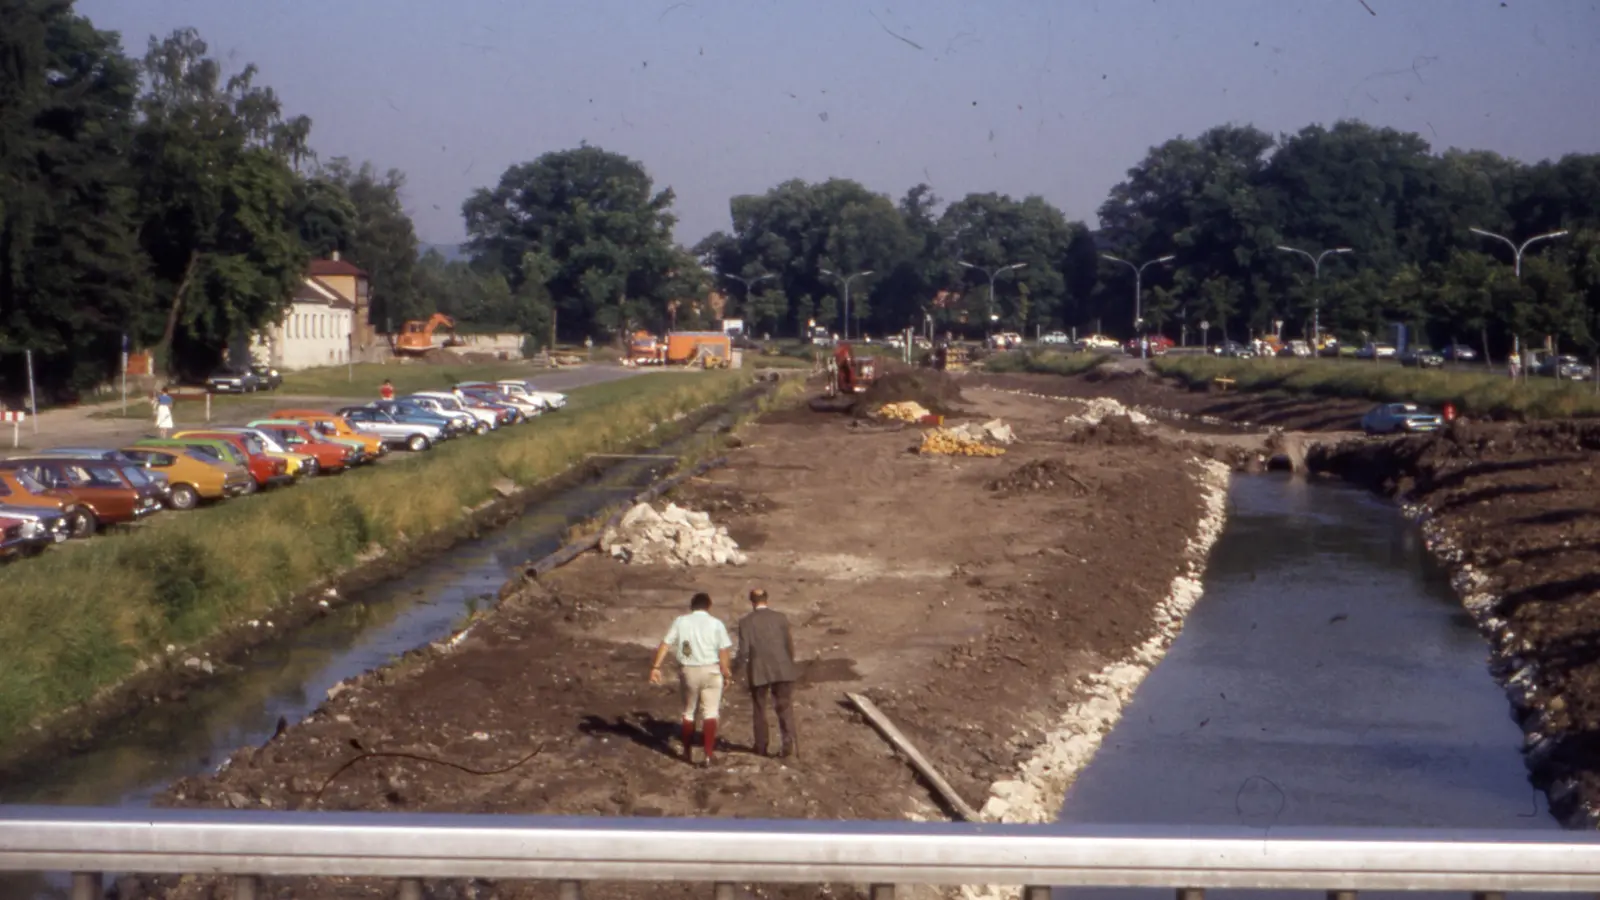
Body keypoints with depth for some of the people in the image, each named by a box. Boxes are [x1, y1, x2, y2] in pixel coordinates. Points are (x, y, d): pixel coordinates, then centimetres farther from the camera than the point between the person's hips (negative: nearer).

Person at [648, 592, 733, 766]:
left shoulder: (680, 622, 4)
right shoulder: (716, 624, -1)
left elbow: (665, 645, -3)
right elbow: (723, 652, -6)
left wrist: (655, 667, -3)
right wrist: (727, 673, 3)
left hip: (688, 670, 2)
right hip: (711, 671, -2)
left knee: (688, 712, 16)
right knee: (710, 712, 2)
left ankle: (688, 753, 24)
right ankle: (708, 755, -8)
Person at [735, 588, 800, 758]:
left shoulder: (746, 622, -6)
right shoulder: (780, 618, -2)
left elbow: (744, 651, -8)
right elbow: (789, 644, 0)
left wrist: (739, 660, 13)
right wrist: (789, 663, 14)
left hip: (758, 672, -1)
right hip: (782, 670, 1)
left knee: (759, 710, 15)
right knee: (785, 708, 5)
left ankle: (761, 747, 20)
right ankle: (789, 743, -9)